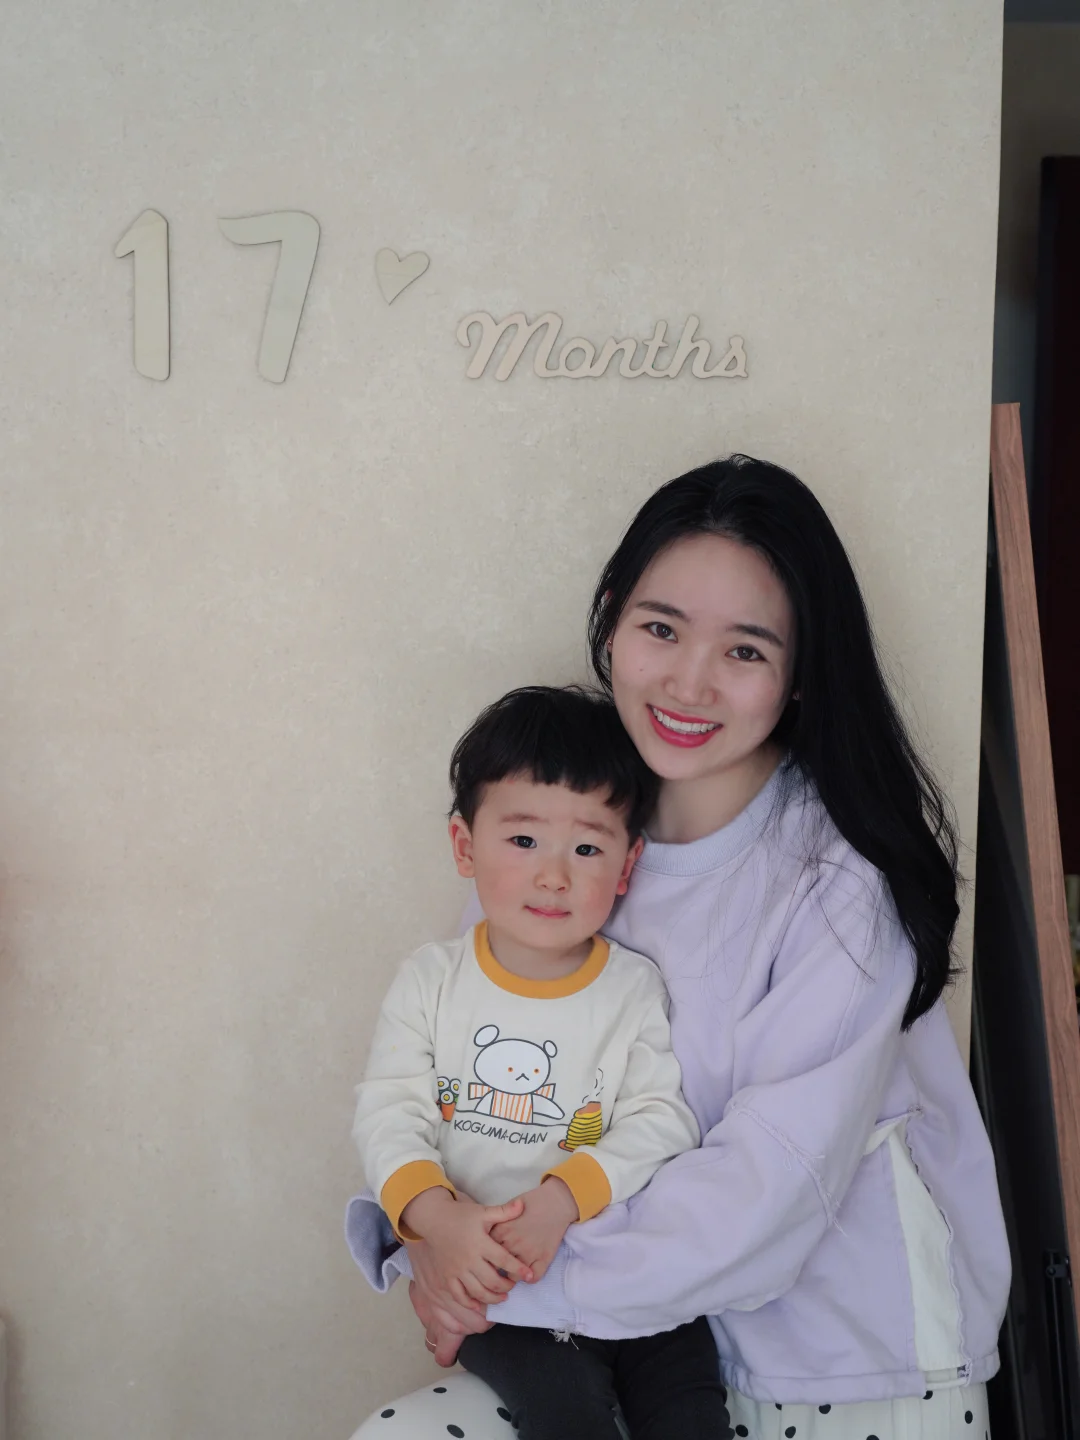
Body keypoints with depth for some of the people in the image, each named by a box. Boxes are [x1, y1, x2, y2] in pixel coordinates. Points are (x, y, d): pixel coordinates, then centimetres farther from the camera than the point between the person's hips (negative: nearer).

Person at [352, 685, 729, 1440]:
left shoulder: (637, 989, -1)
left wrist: (563, 1197, -25)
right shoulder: (431, 980, 1)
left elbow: (663, 1120, -9)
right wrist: (437, 1217, -23)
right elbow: (389, 1115, -4)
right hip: (488, 1278, -1)